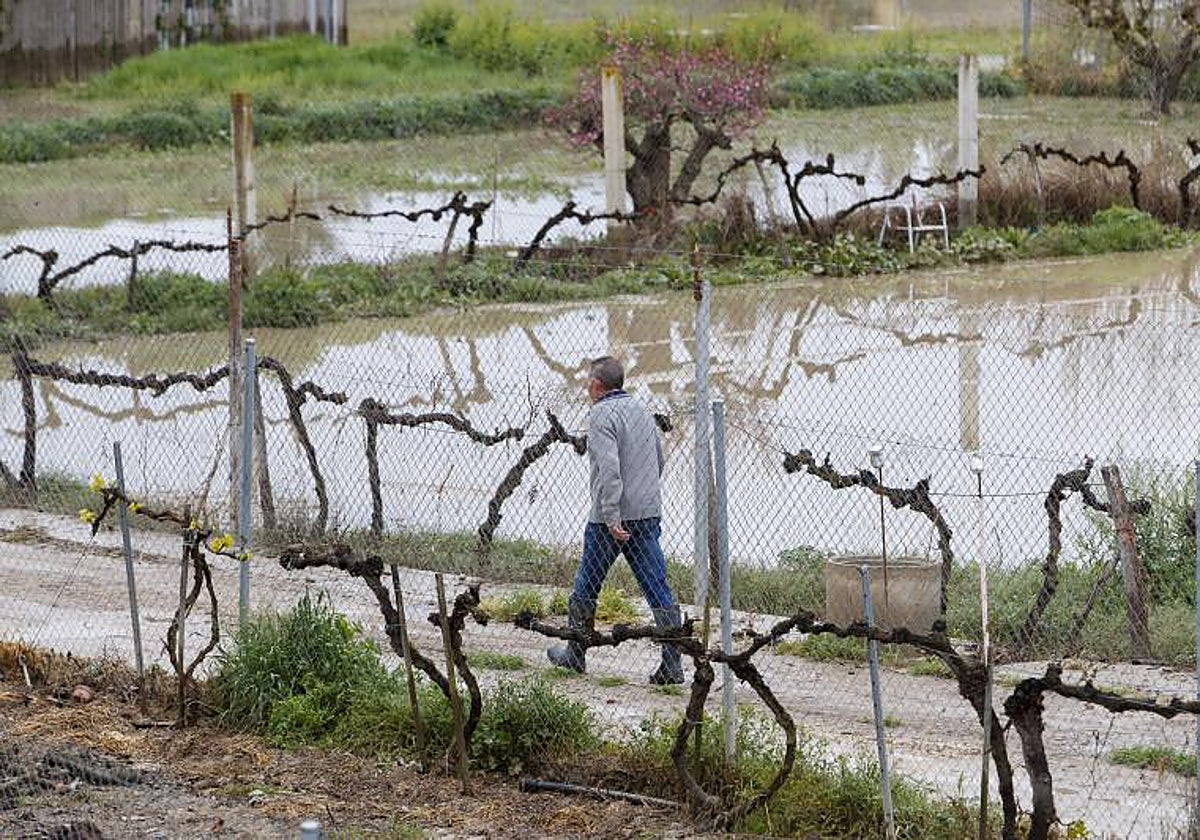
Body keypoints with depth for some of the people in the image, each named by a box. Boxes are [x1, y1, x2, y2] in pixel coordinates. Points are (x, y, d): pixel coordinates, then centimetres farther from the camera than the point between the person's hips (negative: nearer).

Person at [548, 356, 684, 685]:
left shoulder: (601, 415, -10)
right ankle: (672, 665, -6)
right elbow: (659, 458, 24)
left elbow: (608, 468, -21)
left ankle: (575, 655, 22)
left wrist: (612, 517, -24)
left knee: (585, 589, 11)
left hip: (611, 518, -6)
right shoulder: (641, 410, 14)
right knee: (658, 589, 1)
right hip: (649, 513, 6)